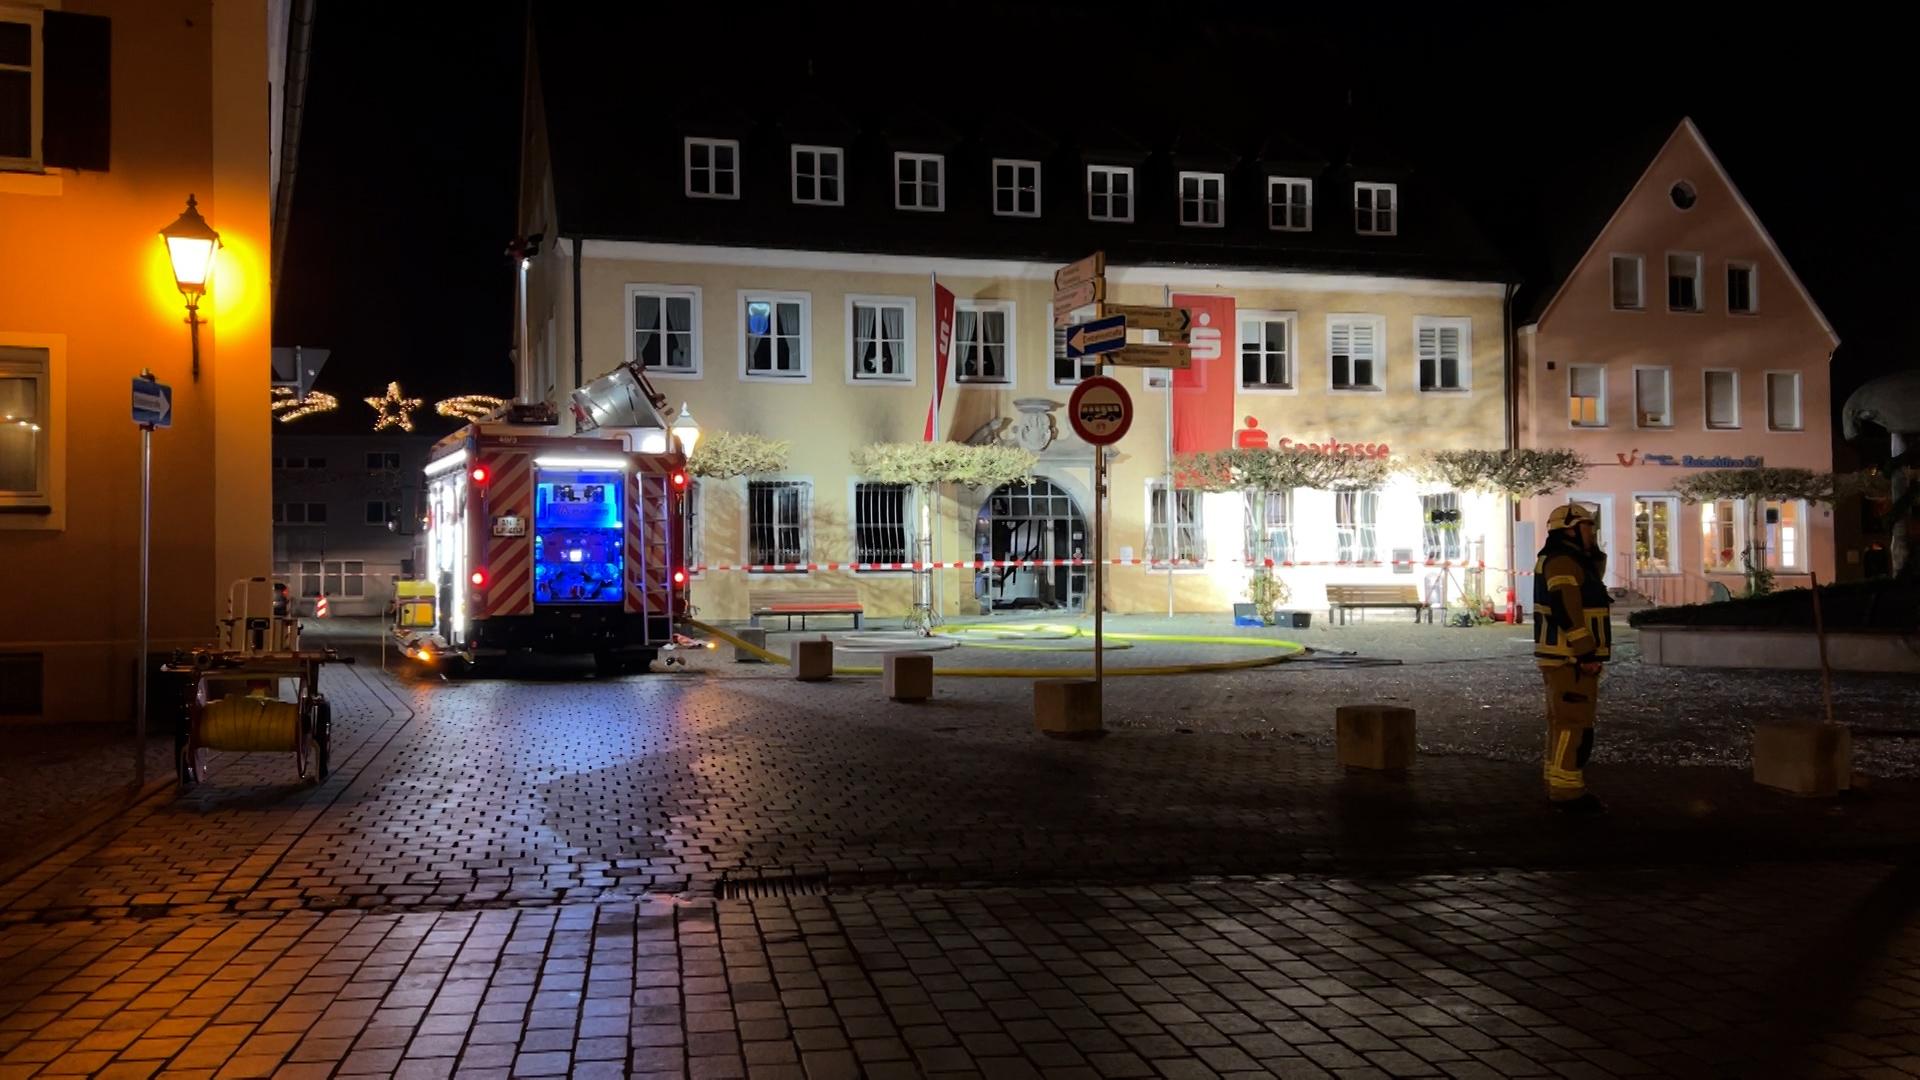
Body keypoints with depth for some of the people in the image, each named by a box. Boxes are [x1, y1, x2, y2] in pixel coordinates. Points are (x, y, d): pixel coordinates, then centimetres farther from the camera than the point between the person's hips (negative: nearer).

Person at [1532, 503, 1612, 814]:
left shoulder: (1570, 561, 19)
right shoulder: (1562, 561, -16)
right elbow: (1567, 611, -24)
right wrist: (1586, 653, -24)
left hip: (1566, 658, 11)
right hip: (1571, 659, -11)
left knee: (1563, 722, 15)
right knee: (1574, 724, -10)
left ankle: (1558, 787, 21)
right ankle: (1568, 793, -10)